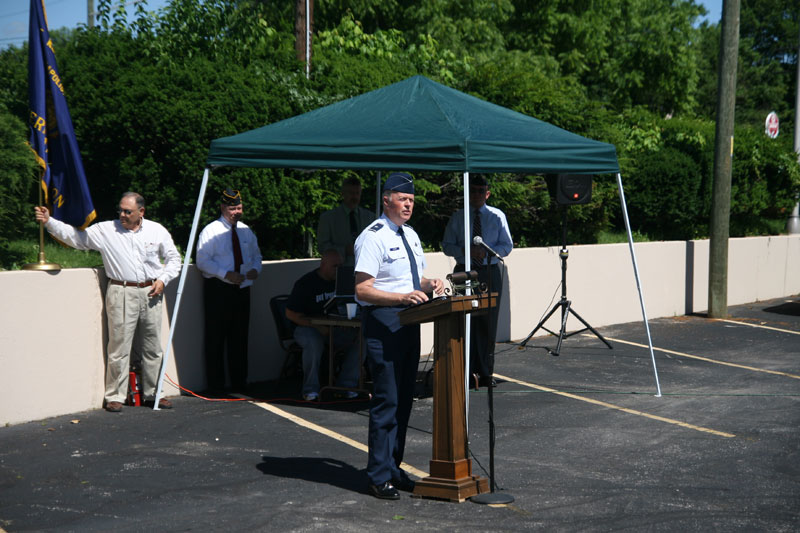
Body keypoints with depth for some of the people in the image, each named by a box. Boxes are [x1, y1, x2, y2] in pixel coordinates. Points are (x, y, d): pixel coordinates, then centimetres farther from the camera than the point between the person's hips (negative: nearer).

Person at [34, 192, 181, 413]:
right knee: (119, 347, -3)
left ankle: (152, 394, 19)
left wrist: (163, 279, 0)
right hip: (121, 294, -2)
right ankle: (115, 396, 7)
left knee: (152, 348, 8)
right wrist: (49, 221, -7)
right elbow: (75, 236, 3)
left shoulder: (157, 231, 8)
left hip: (151, 293, 2)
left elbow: (173, 259, 15)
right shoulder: (105, 230, 2)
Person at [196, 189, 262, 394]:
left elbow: (256, 256, 23)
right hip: (218, 290, -5)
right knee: (216, 338, -3)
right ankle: (216, 386, 3)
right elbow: (203, 261, -11)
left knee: (240, 337, 10)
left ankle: (239, 382, 18)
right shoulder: (211, 231, -4)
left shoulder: (246, 231, 14)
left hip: (242, 289, 6)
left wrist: (255, 269, 0)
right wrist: (226, 274, -21)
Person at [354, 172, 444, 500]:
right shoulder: (373, 237, -12)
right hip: (382, 322, -9)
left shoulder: (411, 235, 16)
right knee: (386, 400, -7)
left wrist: (429, 285, 4)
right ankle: (380, 476, 3)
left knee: (404, 399, 14)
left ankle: (393, 467, 25)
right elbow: (363, 290, -17)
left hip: (409, 320, 9)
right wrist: (402, 296, -27)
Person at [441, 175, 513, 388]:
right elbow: (447, 245, 6)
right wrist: (464, 251, -14)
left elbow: (507, 245, 5)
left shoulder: (497, 216, 9)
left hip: (490, 273, 0)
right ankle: (467, 371, -4)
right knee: (465, 321, -6)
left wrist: (486, 252, -13)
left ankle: (484, 372, 4)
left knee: (488, 323, -1)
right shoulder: (457, 217, 9)